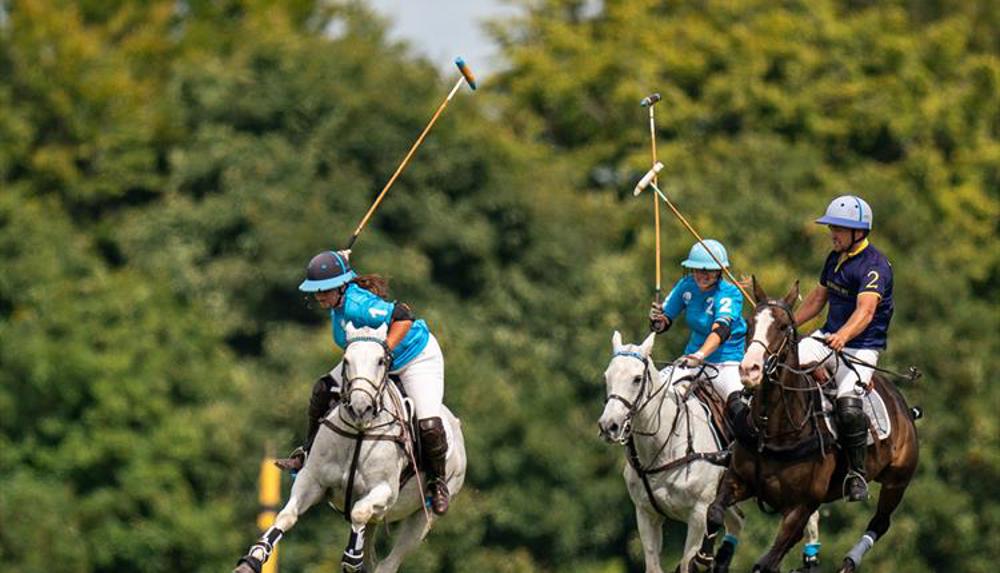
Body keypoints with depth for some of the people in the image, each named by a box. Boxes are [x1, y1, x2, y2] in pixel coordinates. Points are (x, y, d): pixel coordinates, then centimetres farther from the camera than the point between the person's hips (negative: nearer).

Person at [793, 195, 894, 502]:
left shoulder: (874, 266, -17)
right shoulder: (835, 258, 10)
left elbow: (866, 310, -33)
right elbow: (818, 297, 25)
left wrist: (844, 336, -50)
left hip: (862, 347, -8)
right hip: (828, 338, 8)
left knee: (848, 405, -29)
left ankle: (857, 473, -14)